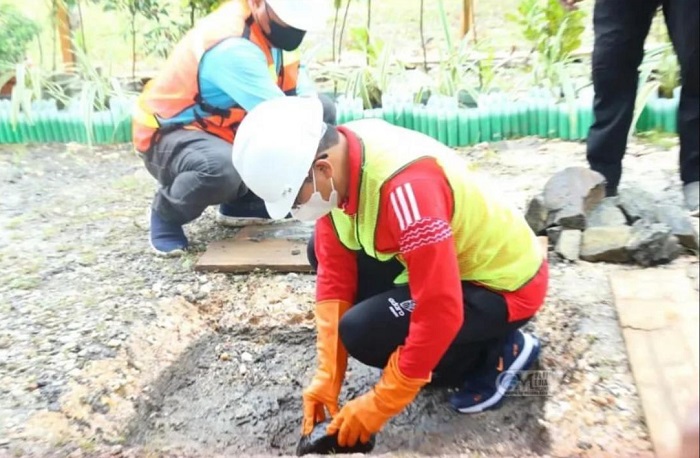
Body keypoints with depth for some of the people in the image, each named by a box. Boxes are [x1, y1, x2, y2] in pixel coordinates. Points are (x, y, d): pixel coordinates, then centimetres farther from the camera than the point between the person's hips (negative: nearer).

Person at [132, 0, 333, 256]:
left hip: (225, 131, 9)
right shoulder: (232, 47, -30)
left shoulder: (269, 27, -3)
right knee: (223, 169, -43)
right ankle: (166, 212, -6)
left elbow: (303, 92, 3)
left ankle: (242, 200, 8)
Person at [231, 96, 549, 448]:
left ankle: (497, 353, 1)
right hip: (449, 258, 8)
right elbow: (335, 273, -5)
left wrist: (379, 405, -20)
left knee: (363, 331, -23)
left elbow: (440, 311, -31)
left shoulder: (405, 185, -35)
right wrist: (326, 376, -7)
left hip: (505, 283, -8)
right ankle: (433, 351, 10)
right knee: (322, 252, 2)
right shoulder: (336, 159, -10)